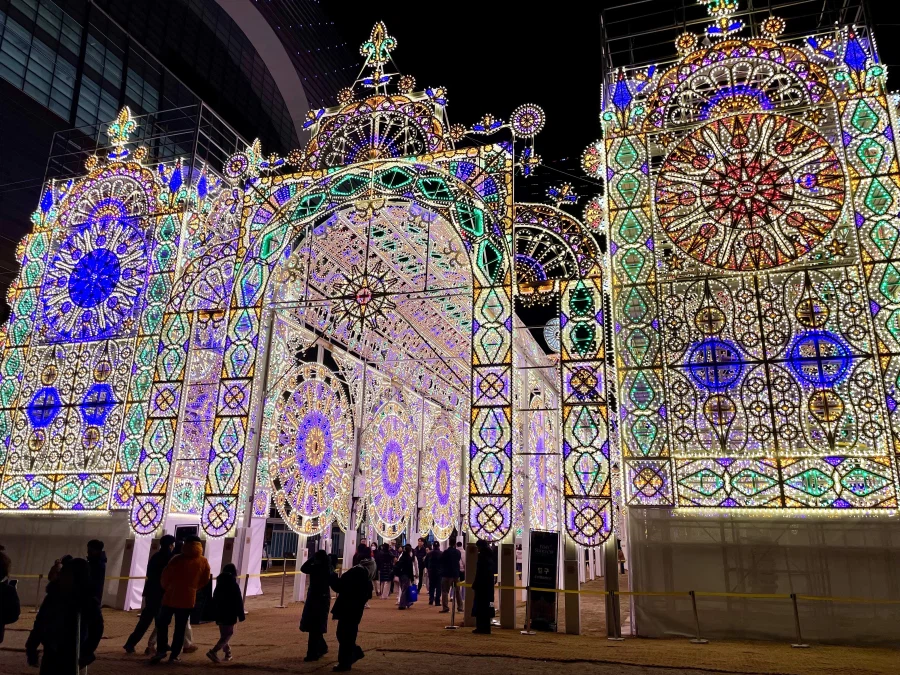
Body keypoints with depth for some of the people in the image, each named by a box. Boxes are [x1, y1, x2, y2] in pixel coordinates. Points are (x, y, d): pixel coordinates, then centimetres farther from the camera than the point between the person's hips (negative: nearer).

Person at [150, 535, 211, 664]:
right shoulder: (203, 562, -1)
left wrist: (166, 589, 17)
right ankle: (174, 655, 8)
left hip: (171, 597, -2)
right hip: (188, 599, 2)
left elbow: (165, 577, -3)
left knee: (162, 623, 14)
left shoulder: (177, 559, -8)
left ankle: (161, 650, 7)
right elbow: (204, 581, 7)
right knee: (180, 628, 9)